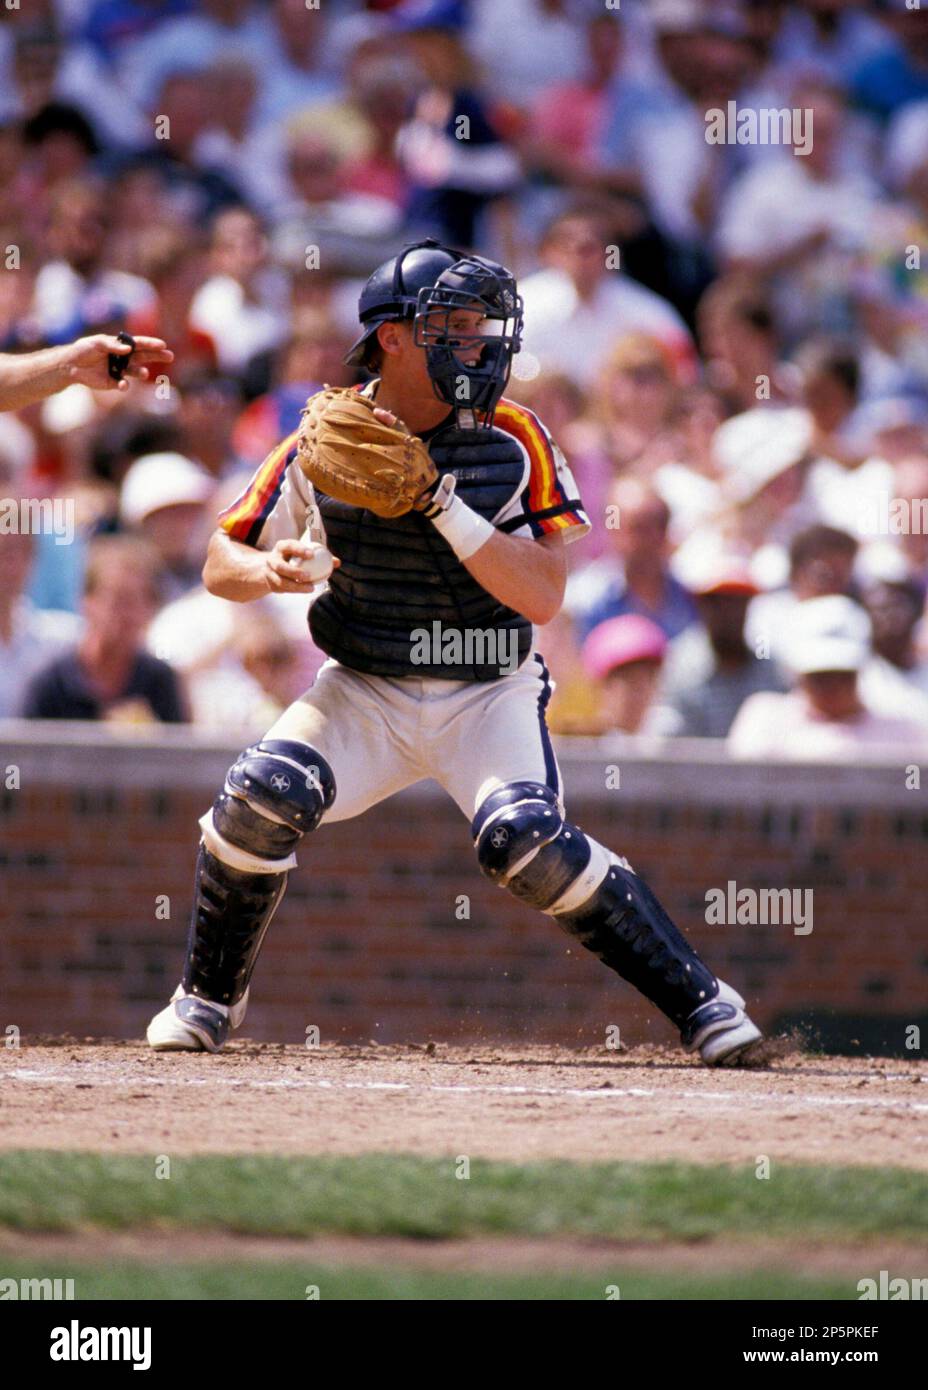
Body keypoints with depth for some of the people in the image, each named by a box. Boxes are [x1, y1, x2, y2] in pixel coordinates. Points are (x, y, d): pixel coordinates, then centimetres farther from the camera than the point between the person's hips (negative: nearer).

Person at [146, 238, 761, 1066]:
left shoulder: (515, 443, -9)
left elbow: (543, 598, -17)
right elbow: (221, 564, 3)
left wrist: (444, 506, -26)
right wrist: (265, 570, -21)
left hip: (488, 696, -2)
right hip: (364, 691, 2)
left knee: (528, 843, -27)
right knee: (263, 797, -22)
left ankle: (699, 999, -16)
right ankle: (210, 997, 2)